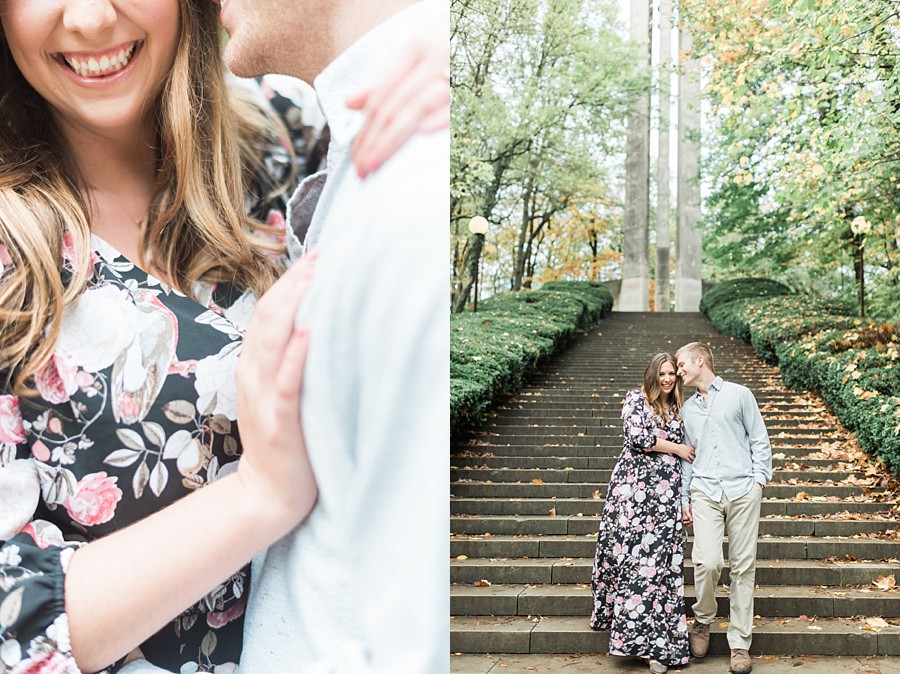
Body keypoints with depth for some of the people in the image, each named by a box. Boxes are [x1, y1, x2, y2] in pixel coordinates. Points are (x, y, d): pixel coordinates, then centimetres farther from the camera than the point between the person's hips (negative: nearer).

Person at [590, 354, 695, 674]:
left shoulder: (678, 411, 20)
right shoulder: (636, 399, 6)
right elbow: (637, 437, -9)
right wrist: (677, 448, 0)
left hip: (666, 496, 3)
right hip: (634, 488, -3)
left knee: (661, 563, -3)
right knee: (631, 556, -6)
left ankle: (657, 646, -4)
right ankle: (630, 631, 5)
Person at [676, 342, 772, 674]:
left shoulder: (739, 395, 8)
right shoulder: (687, 408, 19)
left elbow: (760, 441, 8)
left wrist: (759, 479, -3)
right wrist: (685, 500, 16)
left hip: (743, 491, -2)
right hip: (704, 492, 2)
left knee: (743, 568, -1)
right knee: (707, 562, -16)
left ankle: (740, 645, 8)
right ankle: (702, 620, 10)